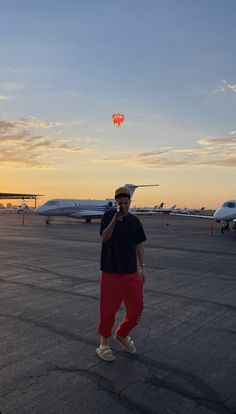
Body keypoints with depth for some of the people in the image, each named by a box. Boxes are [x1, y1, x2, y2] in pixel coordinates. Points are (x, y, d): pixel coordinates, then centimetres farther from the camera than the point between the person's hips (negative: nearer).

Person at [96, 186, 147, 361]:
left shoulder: (134, 220, 6)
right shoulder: (108, 216, -2)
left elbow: (139, 245, 10)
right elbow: (104, 238, -13)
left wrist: (143, 267, 5)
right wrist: (114, 220, -24)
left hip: (131, 272, 4)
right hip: (111, 271, -3)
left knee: (136, 307, 8)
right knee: (109, 308, 3)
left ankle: (122, 334, 33)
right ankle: (104, 342, 25)